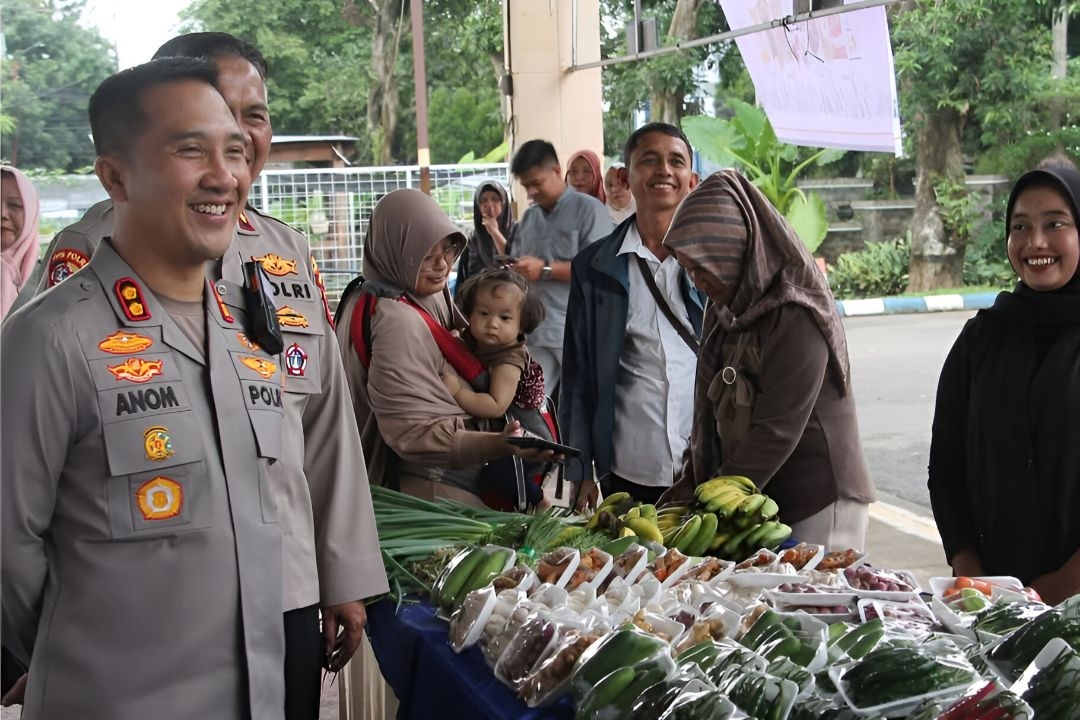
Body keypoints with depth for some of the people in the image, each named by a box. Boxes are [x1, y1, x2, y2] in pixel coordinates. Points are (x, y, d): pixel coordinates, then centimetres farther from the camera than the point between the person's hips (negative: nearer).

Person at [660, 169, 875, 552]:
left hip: (816, 505, -7)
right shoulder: (725, 307, 8)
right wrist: (691, 478, 5)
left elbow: (777, 431, -20)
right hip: (758, 502, 7)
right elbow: (709, 405, 14)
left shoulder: (795, 316, -18)